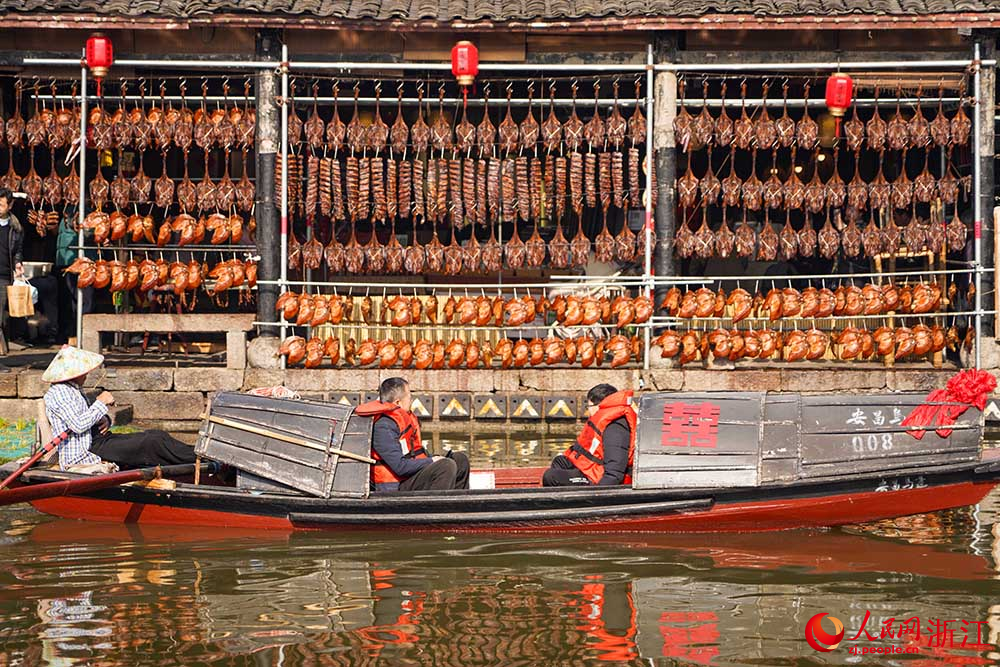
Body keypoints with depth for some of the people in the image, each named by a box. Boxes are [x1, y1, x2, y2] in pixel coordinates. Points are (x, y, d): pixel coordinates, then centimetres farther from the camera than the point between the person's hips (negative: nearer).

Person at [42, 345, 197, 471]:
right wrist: (100, 403, -15)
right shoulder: (58, 392, -13)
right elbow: (78, 425, -25)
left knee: (157, 436, -3)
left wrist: (104, 420, 2)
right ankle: (195, 458, -11)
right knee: (152, 443, -17)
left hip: (95, 439, 10)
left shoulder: (75, 389, 20)